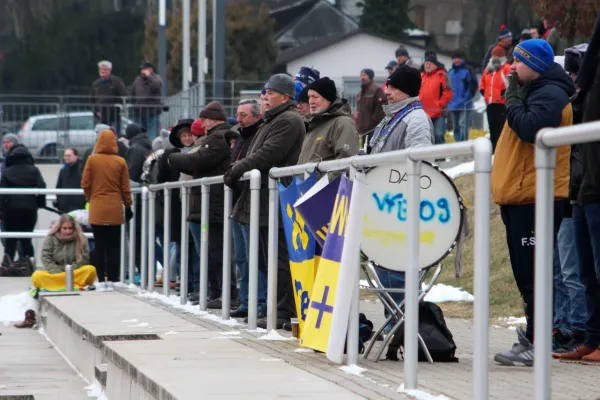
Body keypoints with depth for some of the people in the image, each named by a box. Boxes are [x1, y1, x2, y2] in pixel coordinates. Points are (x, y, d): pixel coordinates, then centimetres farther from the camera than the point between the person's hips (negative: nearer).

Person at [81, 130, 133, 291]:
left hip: (97, 209, -1)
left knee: (99, 246, 3)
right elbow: (125, 187, 2)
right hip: (115, 210, 1)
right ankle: (111, 280, 5)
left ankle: (101, 280, 1)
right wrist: (128, 205, 13)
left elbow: (85, 184, -2)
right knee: (114, 246, 7)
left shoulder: (92, 159, -6)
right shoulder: (120, 162, -3)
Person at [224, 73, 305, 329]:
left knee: (279, 258, -10)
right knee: (270, 257, 11)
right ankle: (281, 309, 14)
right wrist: (237, 169, 9)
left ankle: (284, 312, -9)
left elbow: (267, 155, -19)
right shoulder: (273, 120, 24)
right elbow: (257, 154, 26)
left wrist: (237, 169, -10)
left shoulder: (288, 121, -11)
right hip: (265, 201, 11)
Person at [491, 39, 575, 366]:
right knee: (526, 272, 14)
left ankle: (535, 344, -12)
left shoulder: (550, 94, -11)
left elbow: (529, 128, -25)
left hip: (535, 197, -11)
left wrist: (512, 98, -14)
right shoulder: (533, 92, 22)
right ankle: (533, 335, 21)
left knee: (533, 272, -11)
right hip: (521, 195, 11)